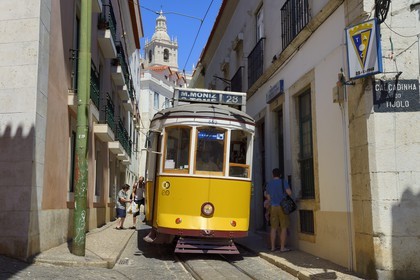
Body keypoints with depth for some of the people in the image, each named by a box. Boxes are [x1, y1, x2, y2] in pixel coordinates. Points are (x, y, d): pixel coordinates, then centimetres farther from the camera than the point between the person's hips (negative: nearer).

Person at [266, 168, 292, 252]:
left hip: (273, 207, 4)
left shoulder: (269, 184, 10)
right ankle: (282, 247, 0)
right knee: (283, 227, 1)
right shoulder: (283, 182, -3)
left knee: (273, 228, 8)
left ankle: (272, 247, 11)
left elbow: (268, 197, 13)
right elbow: (289, 192, -12)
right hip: (282, 206, -4)